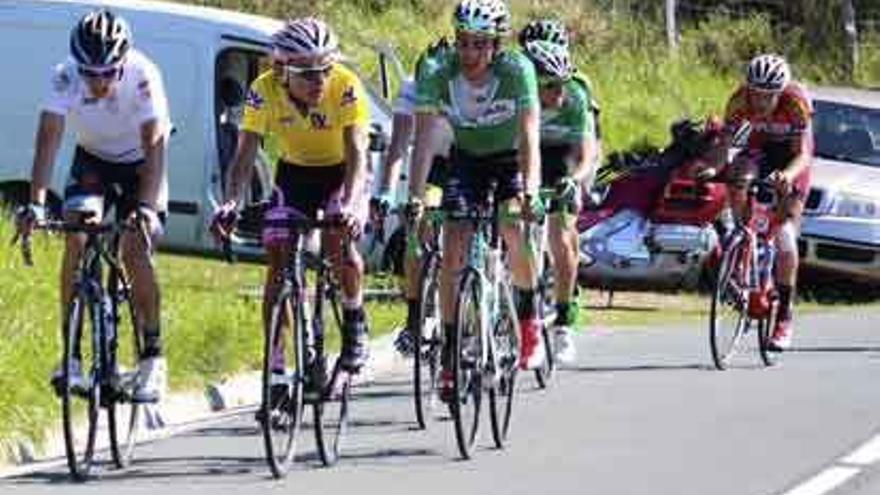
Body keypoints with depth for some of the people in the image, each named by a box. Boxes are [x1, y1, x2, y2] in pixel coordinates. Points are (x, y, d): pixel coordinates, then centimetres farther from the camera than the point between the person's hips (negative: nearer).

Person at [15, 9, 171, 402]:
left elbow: (155, 144, -36)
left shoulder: (143, 75, -32)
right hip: (92, 160, 2)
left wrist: (147, 205, -48)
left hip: (139, 163, -2)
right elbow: (49, 138, -33)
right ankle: (71, 354, -16)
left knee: (135, 249, -18)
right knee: (76, 239, -19)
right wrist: (36, 204, -44)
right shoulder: (65, 76, -27)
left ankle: (153, 357, -5)